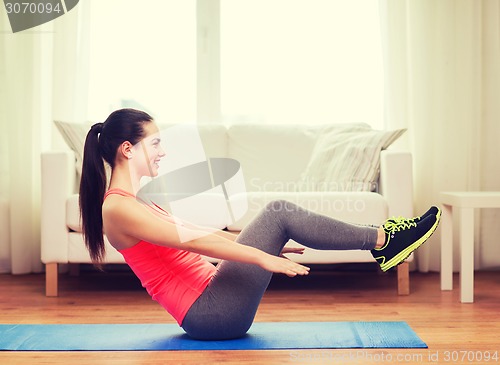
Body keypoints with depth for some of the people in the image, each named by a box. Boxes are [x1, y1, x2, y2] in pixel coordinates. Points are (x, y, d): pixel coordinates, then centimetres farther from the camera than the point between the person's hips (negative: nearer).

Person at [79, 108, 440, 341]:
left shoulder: (131, 202, 17)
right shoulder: (117, 208, -13)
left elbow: (194, 234, 21)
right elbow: (189, 239, -21)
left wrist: (265, 242, 22)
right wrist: (263, 257, -25)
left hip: (211, 306, 9)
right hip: (210, 314, -9)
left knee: (279, 214, 3)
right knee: (279, 212, -12)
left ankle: (382, 241, 6)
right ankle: (383, 240, -3)